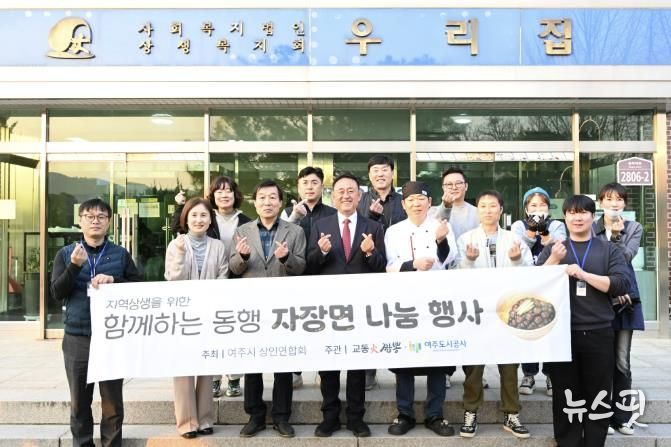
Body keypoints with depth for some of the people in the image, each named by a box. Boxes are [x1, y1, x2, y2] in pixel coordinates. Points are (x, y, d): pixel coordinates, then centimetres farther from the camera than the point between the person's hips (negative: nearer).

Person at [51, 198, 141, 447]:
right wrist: (75, 266, -16)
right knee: (79, 401, 11)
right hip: (77, 338, 1)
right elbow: (57, 292, -1)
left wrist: (113, 280, -15)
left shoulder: (121, 254, 5)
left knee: (113, 402, 5)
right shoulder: (66, 254, 7)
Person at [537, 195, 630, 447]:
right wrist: (554, 260, -14)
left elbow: (621, 285, -5)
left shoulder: (609, 250, 9)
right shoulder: (552, 249, 11)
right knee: (565, 396, 4)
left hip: (599, 334, 0)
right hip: (562, 333, 0)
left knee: (598, 396, 4)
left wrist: (584, 274, -15)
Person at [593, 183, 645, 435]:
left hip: (625, 300, 1)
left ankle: (622, 416, 16)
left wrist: (617, 235, -18)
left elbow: (625, 258, -8)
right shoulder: (590, 229, 2)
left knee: (622, 362, 4)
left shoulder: (634, 228, 7)